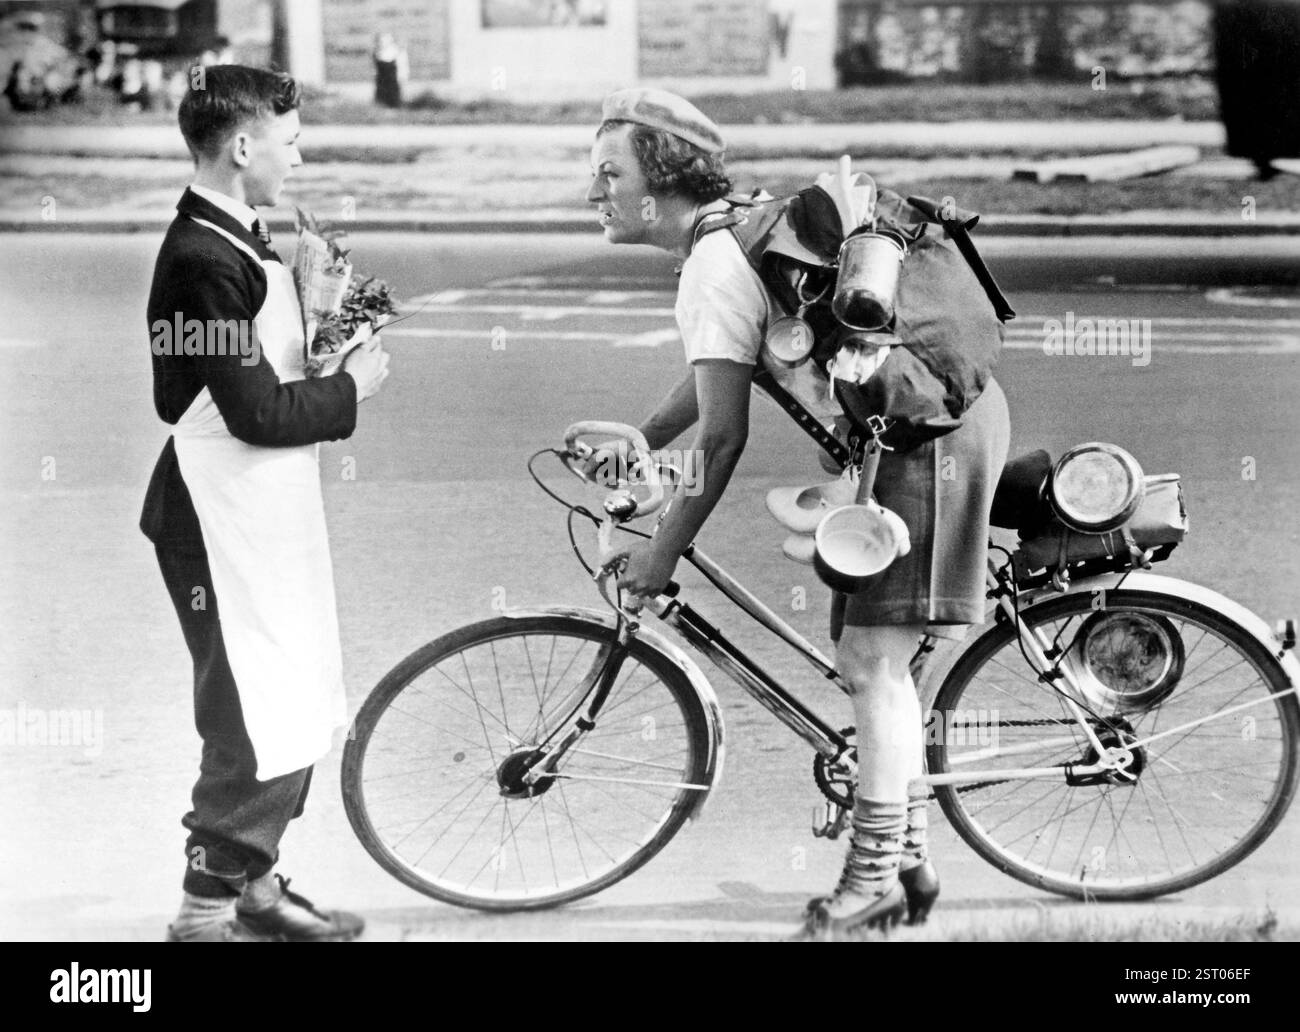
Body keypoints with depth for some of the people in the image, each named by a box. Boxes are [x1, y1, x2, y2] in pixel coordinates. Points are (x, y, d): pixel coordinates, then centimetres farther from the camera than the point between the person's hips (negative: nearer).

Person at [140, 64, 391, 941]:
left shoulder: (244, 242, 11)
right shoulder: (205, 260, -20)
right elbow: (258, 414, -23)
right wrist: (351, 388, -9)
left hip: (271, 517, 10)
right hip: (226, 529, -10)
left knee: (300, 712, 17)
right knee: (259, 726, -4)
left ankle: (255, 884, 29)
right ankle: (207, 909, 9)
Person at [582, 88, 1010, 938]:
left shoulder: (715, 268, -17)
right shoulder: (739, 229, 14)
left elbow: (722, 433, -20)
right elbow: (712, 378, 27)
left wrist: (662, 552, -13)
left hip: (927, 431, -10)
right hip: (934, 413, 10)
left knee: (872, 659, -7)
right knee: (876, 656, 15)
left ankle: (876, 874, 1)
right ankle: (909, 857, 22)